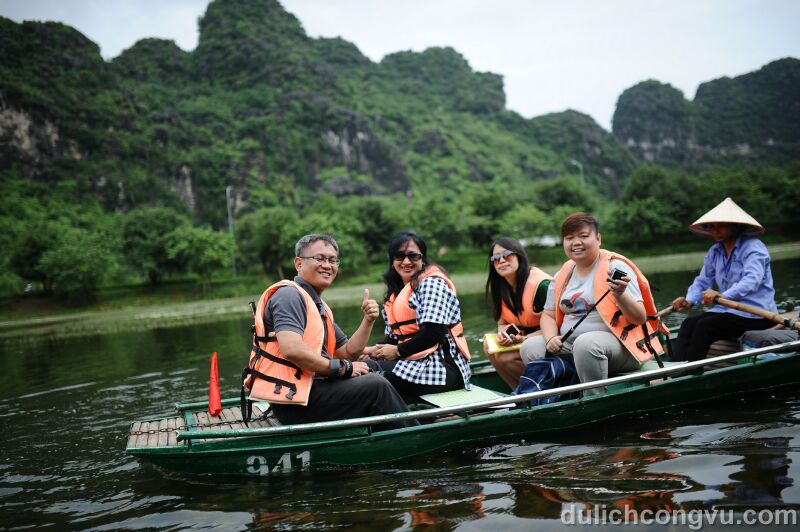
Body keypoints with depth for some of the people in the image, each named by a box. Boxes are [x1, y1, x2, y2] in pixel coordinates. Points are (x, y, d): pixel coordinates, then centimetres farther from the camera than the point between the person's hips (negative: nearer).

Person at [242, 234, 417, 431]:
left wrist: (368, 320, 4)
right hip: (293, 400, -11)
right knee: (376, 386, -15)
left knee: (372, 368, 19)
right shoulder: (289, 294, -12)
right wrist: (341, 368, -17)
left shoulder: (320, 307, 20)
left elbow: (349, 353, 20)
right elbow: (291, 349, -27)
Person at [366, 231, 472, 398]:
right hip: (417, 363, 9)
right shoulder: (398, 290, 21)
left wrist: (398, 351, -9)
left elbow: (433, 332, -18)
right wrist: (375, 350, -6)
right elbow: (394, 335, 15)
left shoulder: (431, 282, -6)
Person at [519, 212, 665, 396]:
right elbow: (548, 315, 16)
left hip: (619, 345, -6)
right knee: (530, 348, -10)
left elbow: (640, 318, -11)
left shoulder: (615, 267, -7)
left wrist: (620, 295, -30)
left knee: (586, 343, -37)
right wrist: (551, 338, -6)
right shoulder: (563, 276, 12)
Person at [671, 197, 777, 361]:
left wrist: (724, 296, -43)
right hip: (727, 309, 8)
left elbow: (752, 280, -28)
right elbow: (702, 281, 12)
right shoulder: (714, 252, 14)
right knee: (689, 324, -13)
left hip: (755, 313, -7)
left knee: (705, 326, -25)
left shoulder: (753, 248, -11)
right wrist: (689, 300, -10)